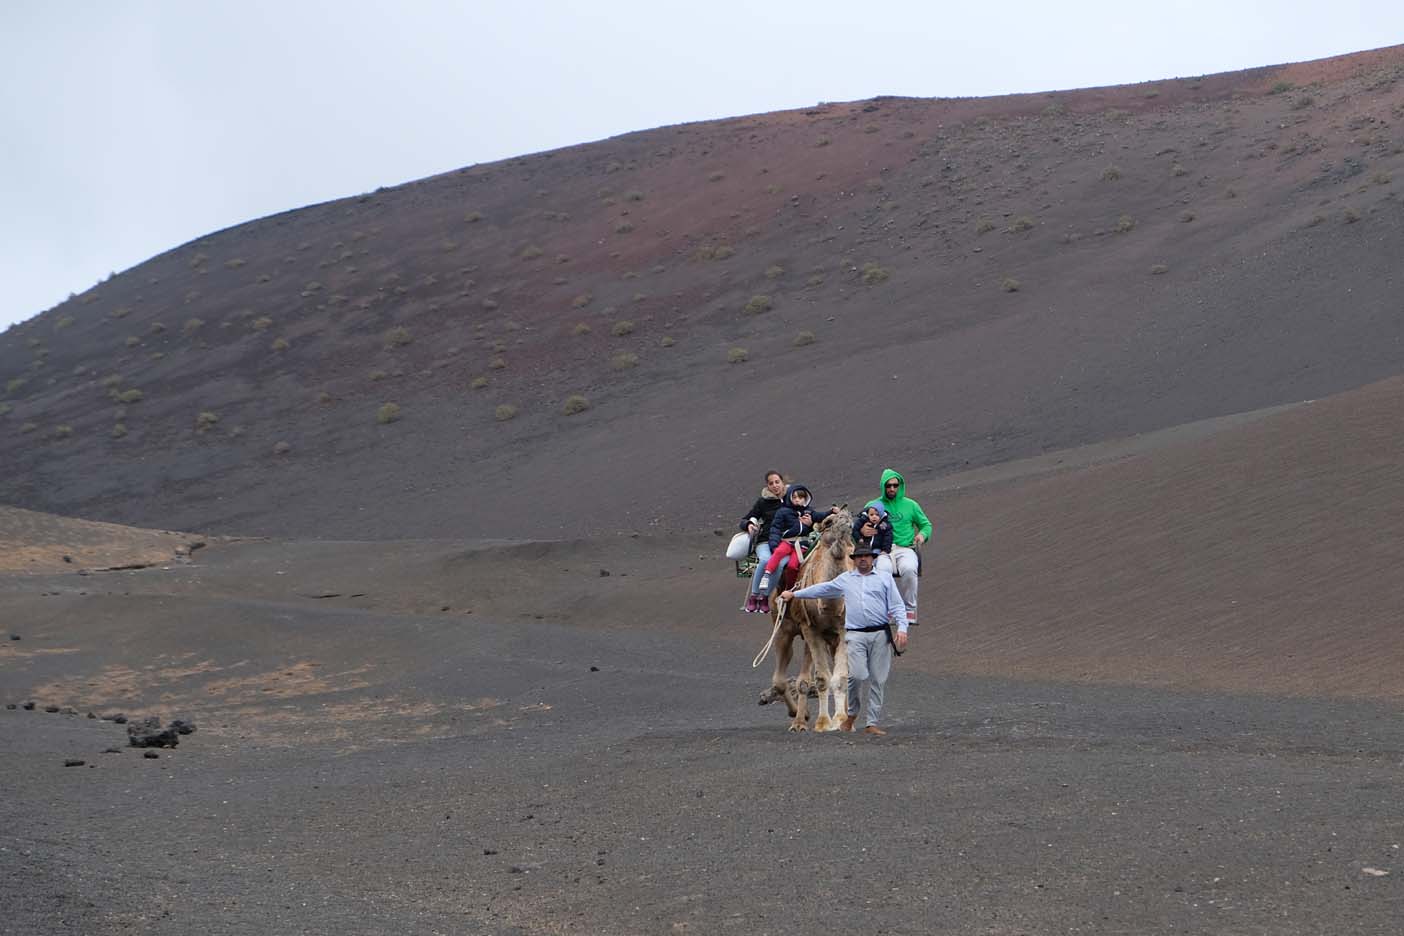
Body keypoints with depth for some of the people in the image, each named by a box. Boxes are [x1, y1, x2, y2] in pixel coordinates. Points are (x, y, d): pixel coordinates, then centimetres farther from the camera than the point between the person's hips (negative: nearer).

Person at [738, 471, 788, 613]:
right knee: (766, 560, -35)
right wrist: (749, 525, -10)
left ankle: (767, 597, -21)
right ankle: (754, 596, -22)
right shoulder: (763, 501, 11)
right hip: (765, 541, 0)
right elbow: (743, 522, 14)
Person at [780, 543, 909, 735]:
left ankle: (872, 723, 6)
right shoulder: (845, 579, 17)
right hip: (855, 635, 0)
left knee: (878, 681, -1)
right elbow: (822, 589, 28)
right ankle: (852, 713, 8)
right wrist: (794, 594, 33)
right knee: (857, 675, -16)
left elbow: (898, 605, 7)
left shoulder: (885, 578, 13)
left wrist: (902, 629, -7)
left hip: (880, 634, 0)